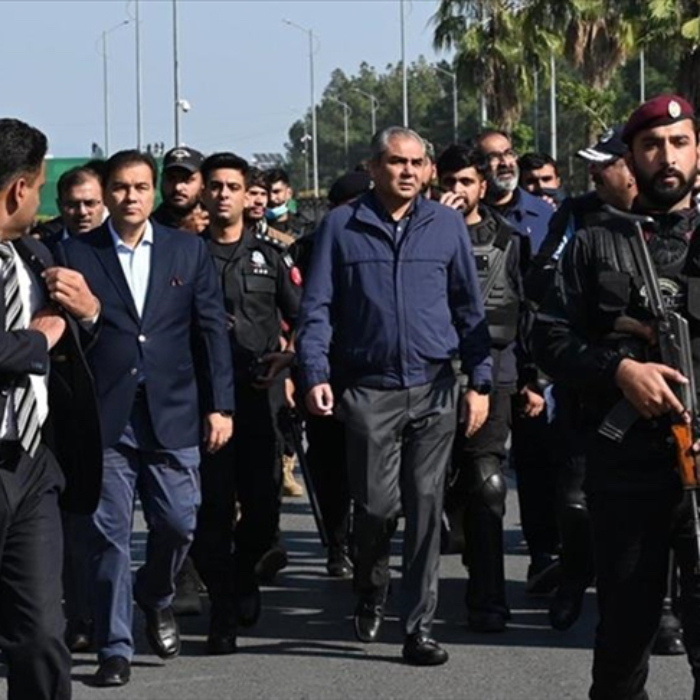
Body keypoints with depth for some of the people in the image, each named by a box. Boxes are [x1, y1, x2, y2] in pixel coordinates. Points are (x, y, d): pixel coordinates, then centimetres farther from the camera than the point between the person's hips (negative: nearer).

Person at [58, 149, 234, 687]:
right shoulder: (77, 254, 3)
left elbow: (212, 330, 6)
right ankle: (115, 648, 10)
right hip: (104, 417, -1)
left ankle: (156, 597, 33)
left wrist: (220, 405, 2)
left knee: (178, 523, 2)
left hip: (173, 414, 1)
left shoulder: (188, 251, 7)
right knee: (109, 535, 1)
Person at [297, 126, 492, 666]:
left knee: (426, 509, 0)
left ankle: (419, 626, 6)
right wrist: (315, 373, -8)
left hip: (435, 391, 1)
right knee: (376, 505, -2)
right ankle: (371, 593, 27)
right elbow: (317, 307, 3)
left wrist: (480, 380, 4)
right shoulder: (342, 226, 4)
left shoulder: (447, 225, 8)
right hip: (369, 391, -1)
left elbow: (470, 309, 9)